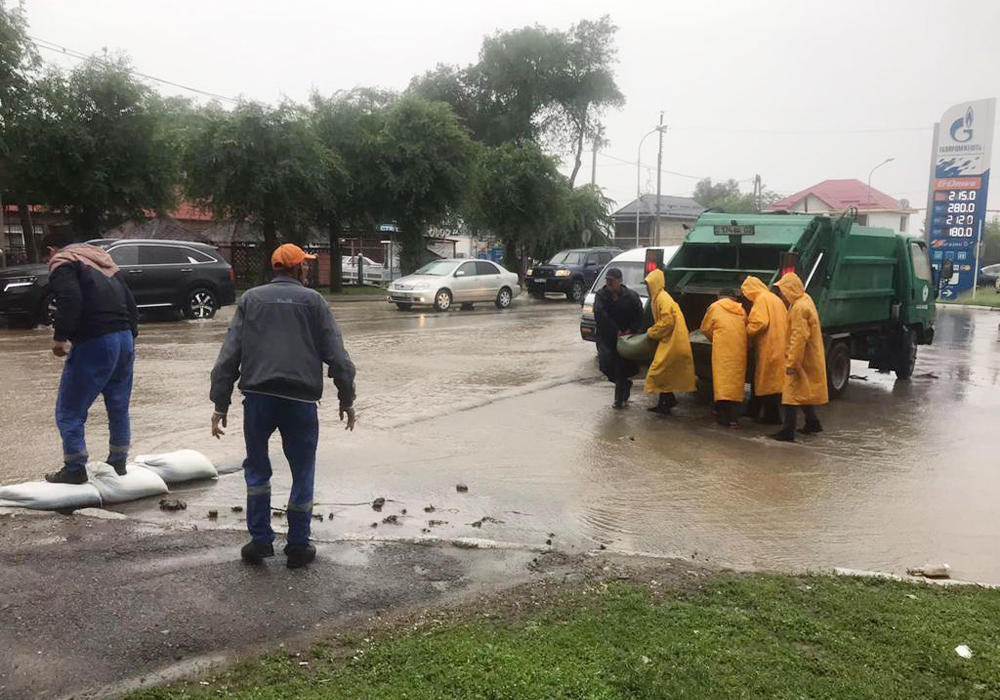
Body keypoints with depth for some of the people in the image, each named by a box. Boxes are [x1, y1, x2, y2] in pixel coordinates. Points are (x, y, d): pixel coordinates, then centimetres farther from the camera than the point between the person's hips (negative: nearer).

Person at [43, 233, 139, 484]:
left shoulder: (62, 262, -1)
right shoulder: (103, 259, 23)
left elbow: (70, 301, -21)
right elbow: (130, 302, 20)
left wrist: (60, 336, -15)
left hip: (94, 343, -8)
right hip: (125, 339, 8)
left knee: (69, 411, 4)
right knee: (119, 409, 18)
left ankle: (75, 468, 8)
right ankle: (118, 463, 28)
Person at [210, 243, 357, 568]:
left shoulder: (250, 299, 11)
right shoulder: (313, 301, 7)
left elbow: (229, 355, 5)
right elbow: (337, 355, 2)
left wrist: (220, 404, 7)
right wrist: (347, 399, 10)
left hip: (258, 397, 2)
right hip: (300, 398, -1)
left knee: (257, 468, 18)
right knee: (302, 472, 11)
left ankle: (260, 540, 17)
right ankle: (298, 547, 16)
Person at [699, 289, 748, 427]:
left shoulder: (715, 307, 10)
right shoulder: (741, 309, 18)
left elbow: (705, 328, 13)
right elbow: (746, 328, 17)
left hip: (723, 348, -3)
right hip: (739, 348, 3)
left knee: (722, 378, -2)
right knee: (737, 379, 7)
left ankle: (723, 416, -5)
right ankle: (734, 417, 5)